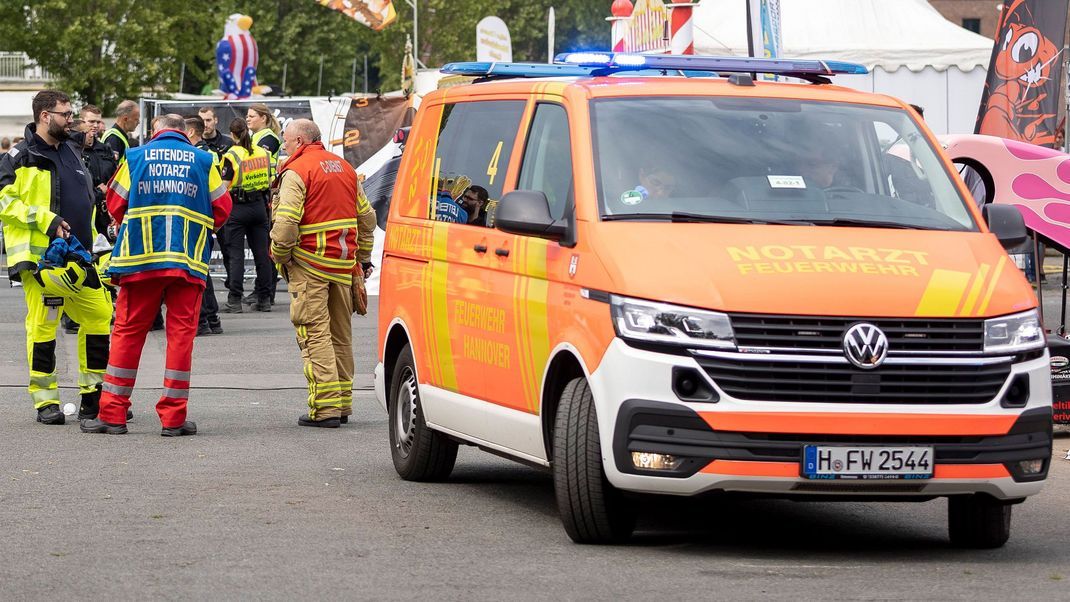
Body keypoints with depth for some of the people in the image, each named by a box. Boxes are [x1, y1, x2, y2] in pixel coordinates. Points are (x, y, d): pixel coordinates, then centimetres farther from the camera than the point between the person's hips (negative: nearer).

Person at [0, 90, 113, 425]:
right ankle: (46, 400, 4)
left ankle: (94, 397, 15)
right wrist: (46, 220, -18)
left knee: (101, 319, 5)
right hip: (41, 257, -7)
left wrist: (91, 241, 22)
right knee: (42, 326, -5)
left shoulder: (72, 153, 19)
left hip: (78, 257, 7)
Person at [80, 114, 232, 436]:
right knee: (181, 334, 4)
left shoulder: (135, 157, 5)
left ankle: (113, 414, 7)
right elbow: (221, 208, 6)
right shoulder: (203, 161, 5)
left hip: (140, 256, 0)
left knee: (127, 332, 7)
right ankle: (173, 418, 2)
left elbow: (115, 204, 8)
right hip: (189, 261, 0)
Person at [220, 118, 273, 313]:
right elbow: (269, 183, 11)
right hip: (259, 206, 5)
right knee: (262, 253, 8)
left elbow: (225, 187, -12)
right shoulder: (262, 153, 5)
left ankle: (235, 301, -5)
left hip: (238, 208, -5)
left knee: (236, 255, -3)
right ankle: (264, 299, 10)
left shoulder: (231, 156, -10)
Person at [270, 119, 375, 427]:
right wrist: (363, 258, 26)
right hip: (344, 263, 7)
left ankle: (325, 407, -10)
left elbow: (286, 223, -19)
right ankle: (343, 404, 18)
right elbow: (367, 217, 18)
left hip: (309, 264, -7)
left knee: (315, 335, -6)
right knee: (341, 335, 14)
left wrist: (280, 256, -4)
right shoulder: (344, 168, 15)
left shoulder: (296, 172, -9)